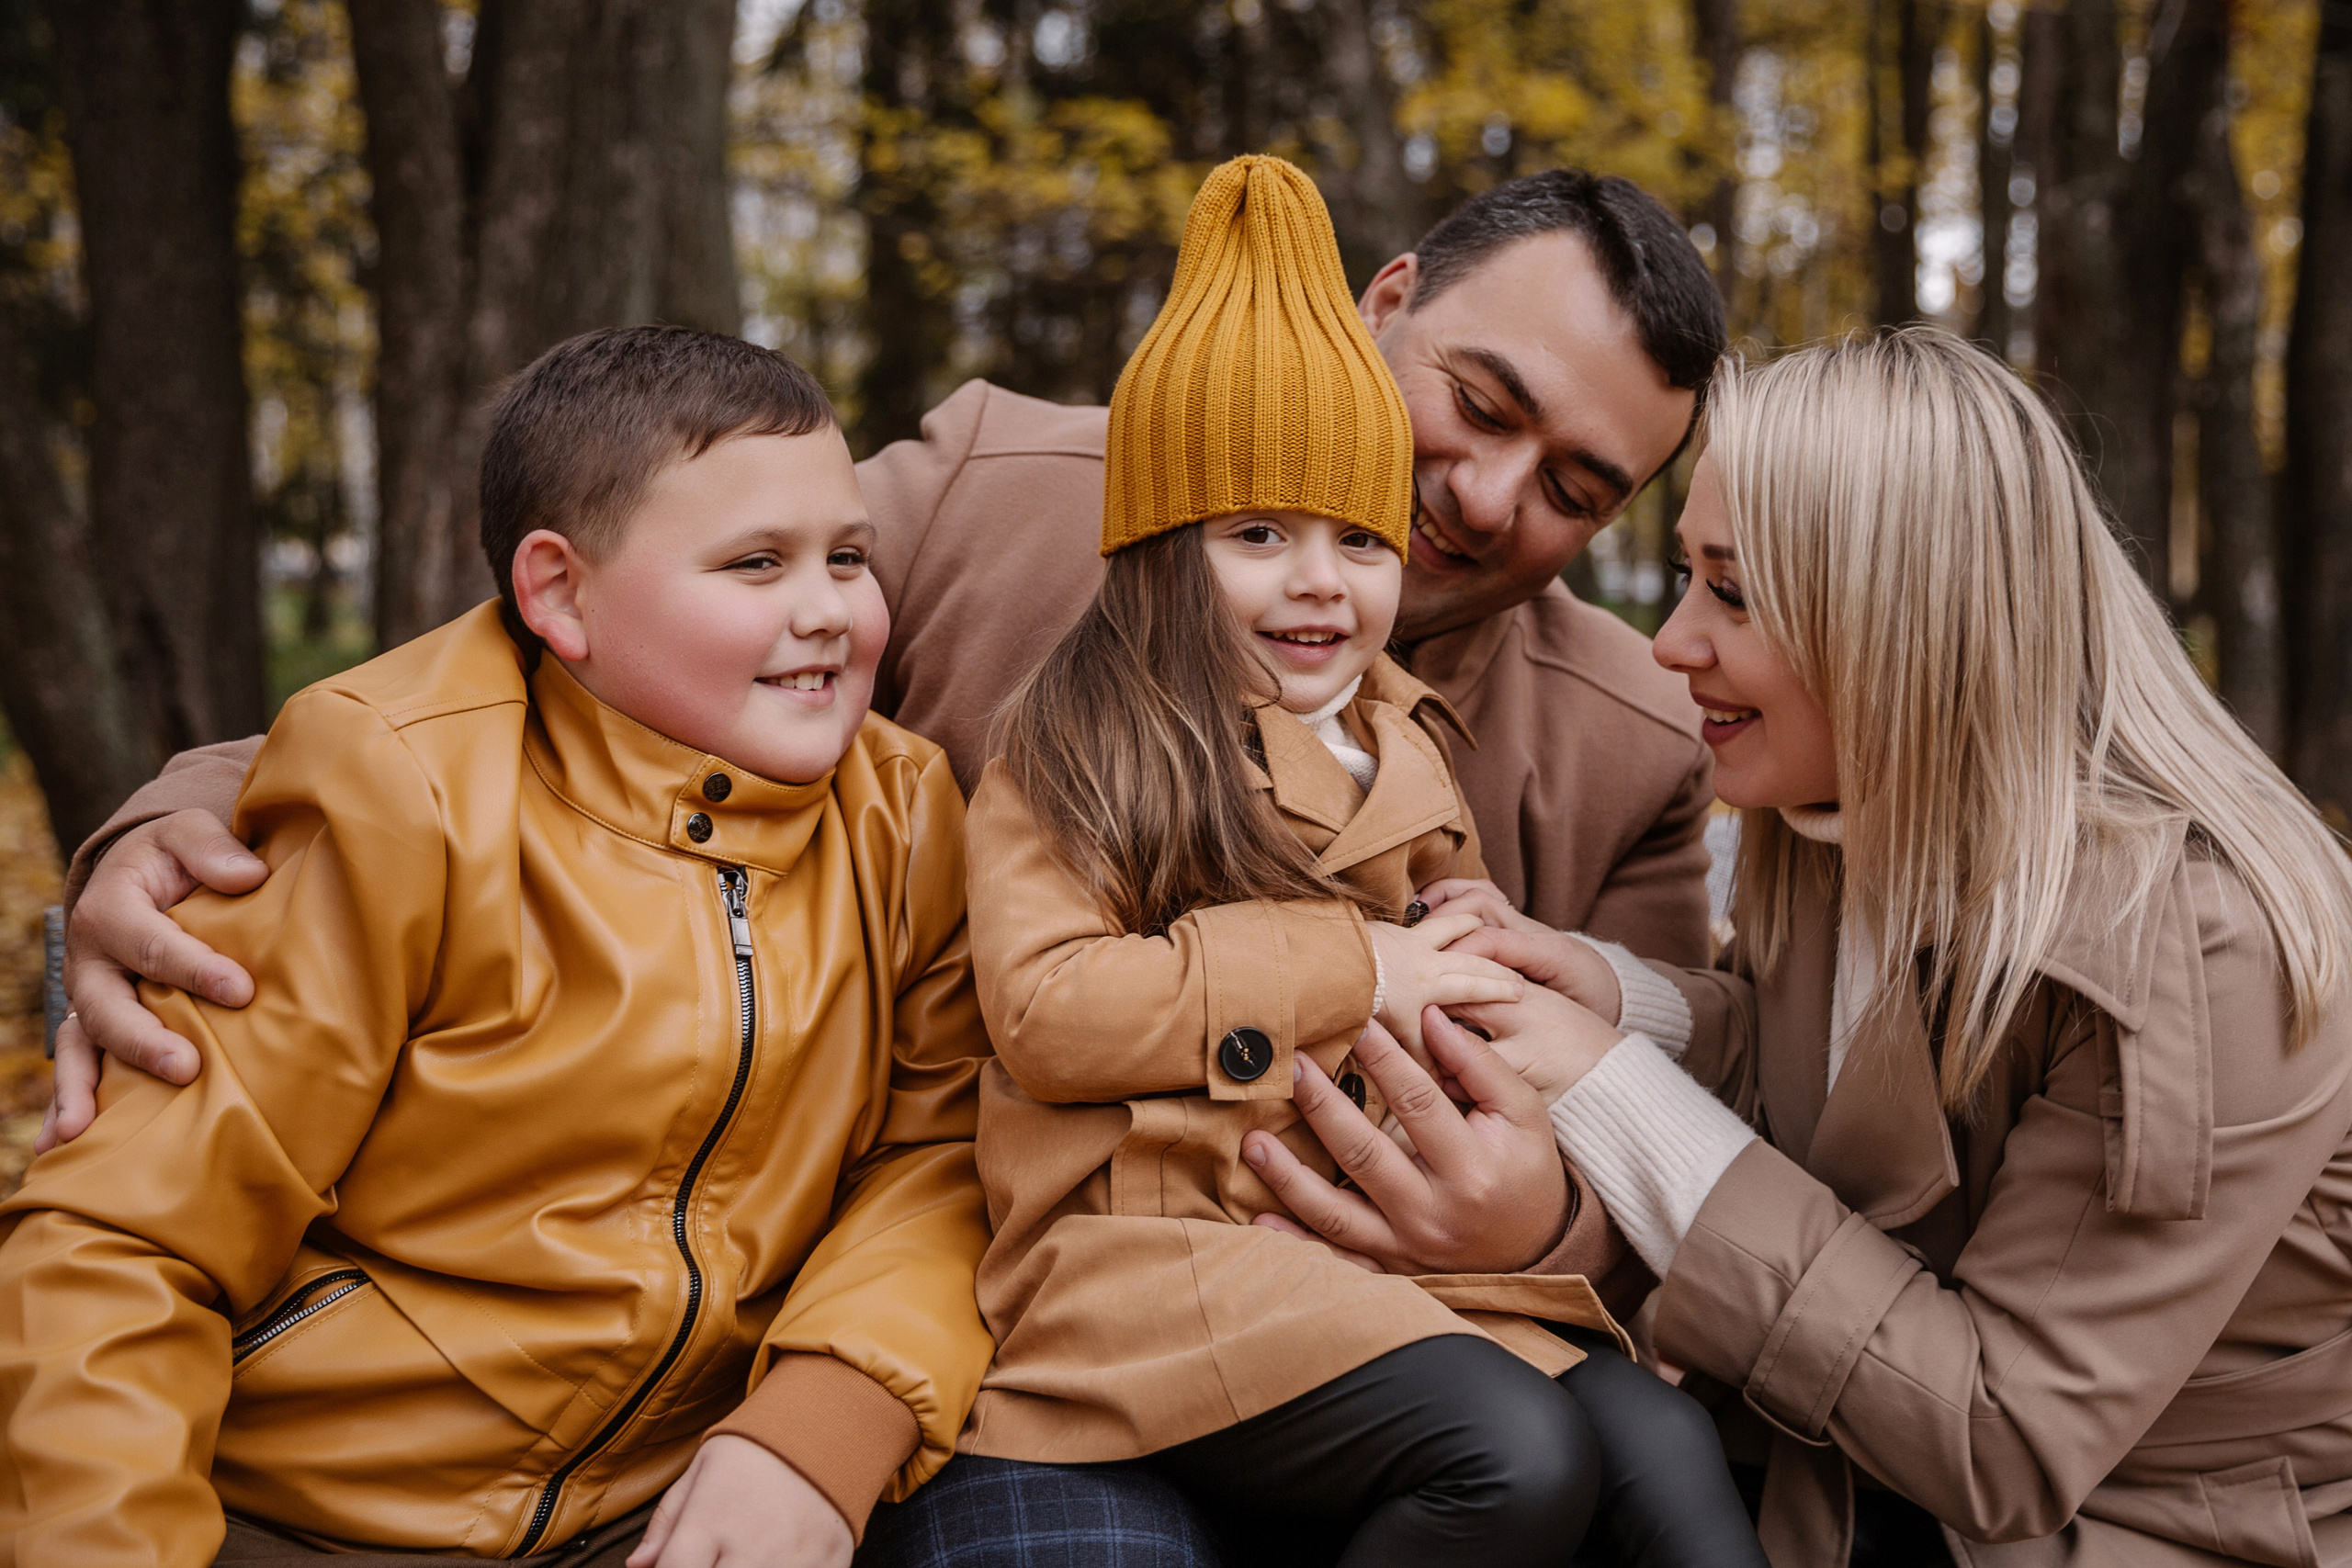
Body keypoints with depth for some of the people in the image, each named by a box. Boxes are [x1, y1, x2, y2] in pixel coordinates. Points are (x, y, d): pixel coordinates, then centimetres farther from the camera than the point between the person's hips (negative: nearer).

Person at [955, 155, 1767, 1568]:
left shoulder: (1407, 760, 22)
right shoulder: (1075, 755, 2)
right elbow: (1043, 1007, -12)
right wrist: (1345, 969, -8)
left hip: (1396, 1242, 6)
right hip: (1156, 1243, -6)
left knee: (1669, 1446, -20)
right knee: (1520, 1453, -28)